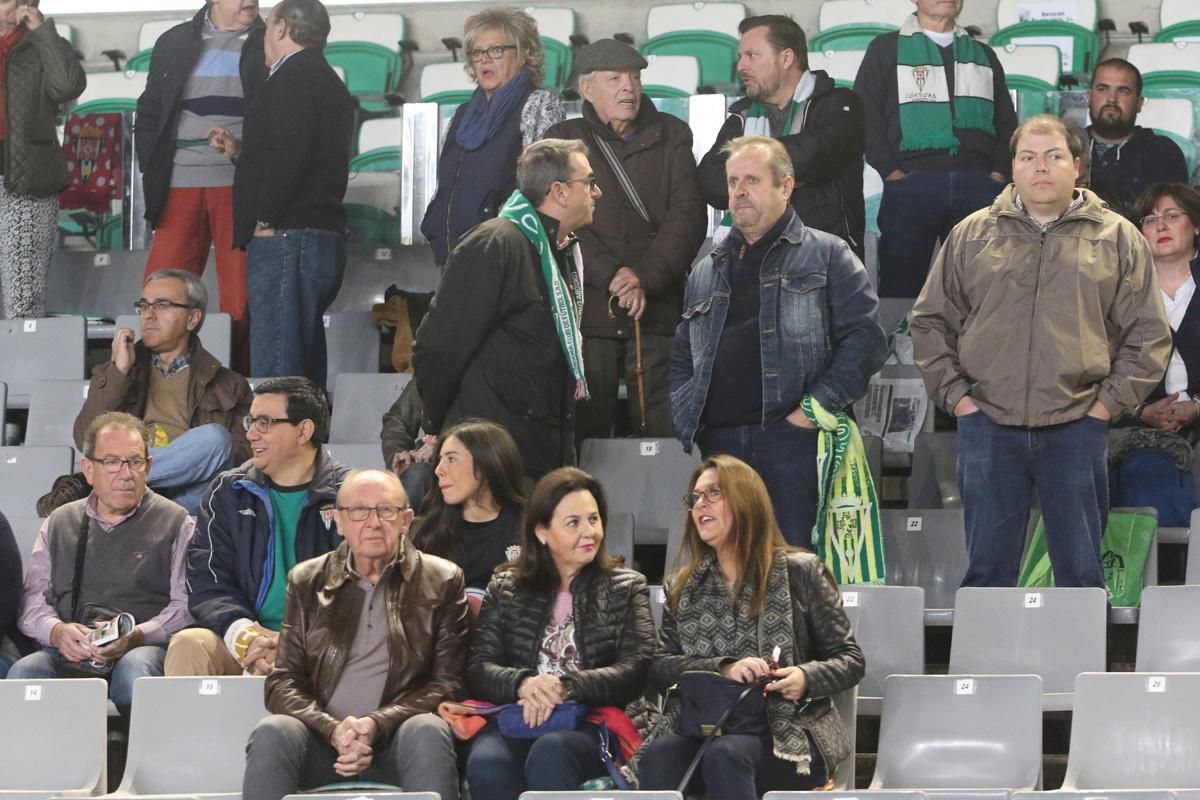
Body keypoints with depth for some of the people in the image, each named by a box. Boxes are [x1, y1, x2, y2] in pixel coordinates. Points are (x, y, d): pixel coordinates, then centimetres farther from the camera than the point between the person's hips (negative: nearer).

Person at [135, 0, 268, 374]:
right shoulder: (175, 43, 13)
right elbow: (148, 115, 17)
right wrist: (153, 173, 6)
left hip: (240, 188, -2)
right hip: (181, 186, 2)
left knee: (242, 300, -4)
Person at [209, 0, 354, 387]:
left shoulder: (292, 77, -8)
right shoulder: (329, 83, 23)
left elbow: (289, 153, -22)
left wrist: (266, 220, -15)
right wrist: (239, 151, 27)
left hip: (284, 239, -10)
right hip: (325, 236, 10)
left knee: (275, 371, -14)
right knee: (306, 365, 13)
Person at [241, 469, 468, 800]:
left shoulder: (441, 581, 10)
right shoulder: (307, 580, 15)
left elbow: (446, 683, 2)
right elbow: (283, 682, 7)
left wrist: (377, 725, -15)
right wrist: (333, 730, -14)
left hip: (396, 746, -1)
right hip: (322, 743, 1)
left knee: (427, 732, -34)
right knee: (272, 732, -30)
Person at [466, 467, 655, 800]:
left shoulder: (627, 588, 16)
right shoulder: (505, 588, 19)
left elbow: (634, 674, 2)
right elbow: (479, 669, 8)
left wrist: (566, 687, -16)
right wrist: (523, 684, -15)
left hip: (591, 725, -1)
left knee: (549, 752, -38)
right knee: (485, 763, -35)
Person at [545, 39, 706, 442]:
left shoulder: (670, 135, 13)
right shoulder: (564, 140, 9)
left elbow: (689, 213, 2)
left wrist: (646, 276, -11)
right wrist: (611, 275, -15)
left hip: (657, 309, 1)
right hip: (586, 311, -1)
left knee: (664, 437, -6)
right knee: (586, 436, -4)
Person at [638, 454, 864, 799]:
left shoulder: (800, 572, 7)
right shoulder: (681, 586, 17)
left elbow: (850, 660, 7)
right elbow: (660, 666, 5)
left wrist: (807, 679, -15)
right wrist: (724, 669, -14)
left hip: (789, 731, -3)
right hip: (707, 728, 3)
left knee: (725, 754, -37)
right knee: (659, 754, -32)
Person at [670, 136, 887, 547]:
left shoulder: (826, 256, 7)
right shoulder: (705, 273, 24)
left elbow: (865, 336, -3)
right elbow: (681, 359, 27)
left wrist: (817, 407, -12)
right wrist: (687, 418, 9)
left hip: (794, 437, -5)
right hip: (719, 443, 5)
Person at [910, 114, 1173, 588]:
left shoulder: (1118, 239, 6)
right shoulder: (972, 236, 9)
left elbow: (1149, 334, 6)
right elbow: (931, 322, 12)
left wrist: (1110, 399, -3)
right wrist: (954, 393, 2)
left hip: (1076, 427, -1)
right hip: (988, 425, 1)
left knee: (1081, 571, 4)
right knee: (987, 568, 5)